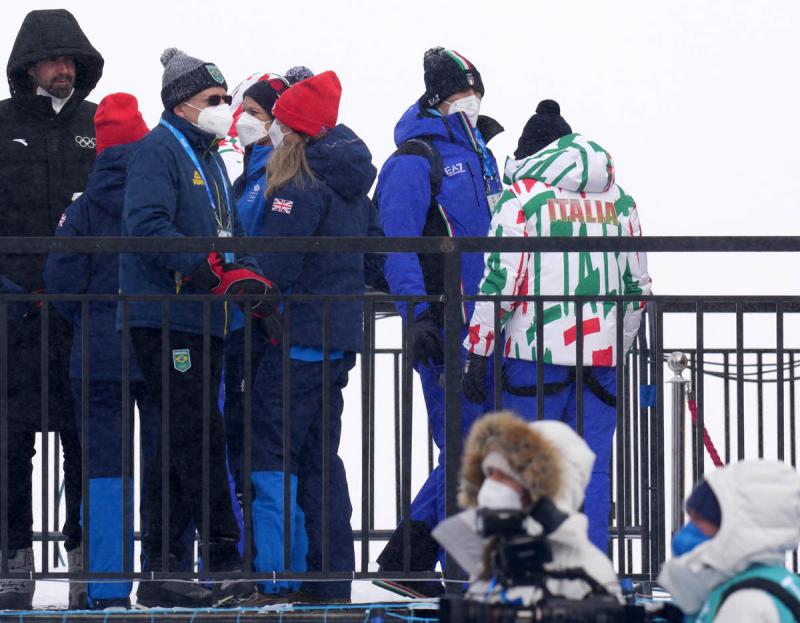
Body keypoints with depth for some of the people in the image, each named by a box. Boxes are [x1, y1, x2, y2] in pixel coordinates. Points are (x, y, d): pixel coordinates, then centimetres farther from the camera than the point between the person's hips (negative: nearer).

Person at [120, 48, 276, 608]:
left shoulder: (210, 160, 22)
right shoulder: (158, 152, -7)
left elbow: (228, 236, 22)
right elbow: (146, 225, -20)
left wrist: (246, 277, 2)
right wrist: (204, 267, -25)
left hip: (203, 321, 10)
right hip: (165, 318, -10)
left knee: (181, 445, 9)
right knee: (203, 438, -10)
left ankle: (161, 572, 11)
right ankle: (226, 561, -8)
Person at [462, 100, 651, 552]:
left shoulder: (522, 195, -2)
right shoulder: (619, 200, 13)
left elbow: (501, 280, -8)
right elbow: (638, 285, 17)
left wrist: (478, 353, -4)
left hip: (537, 353, -4)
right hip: (602, 359, 4)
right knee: (591, 468, 7)